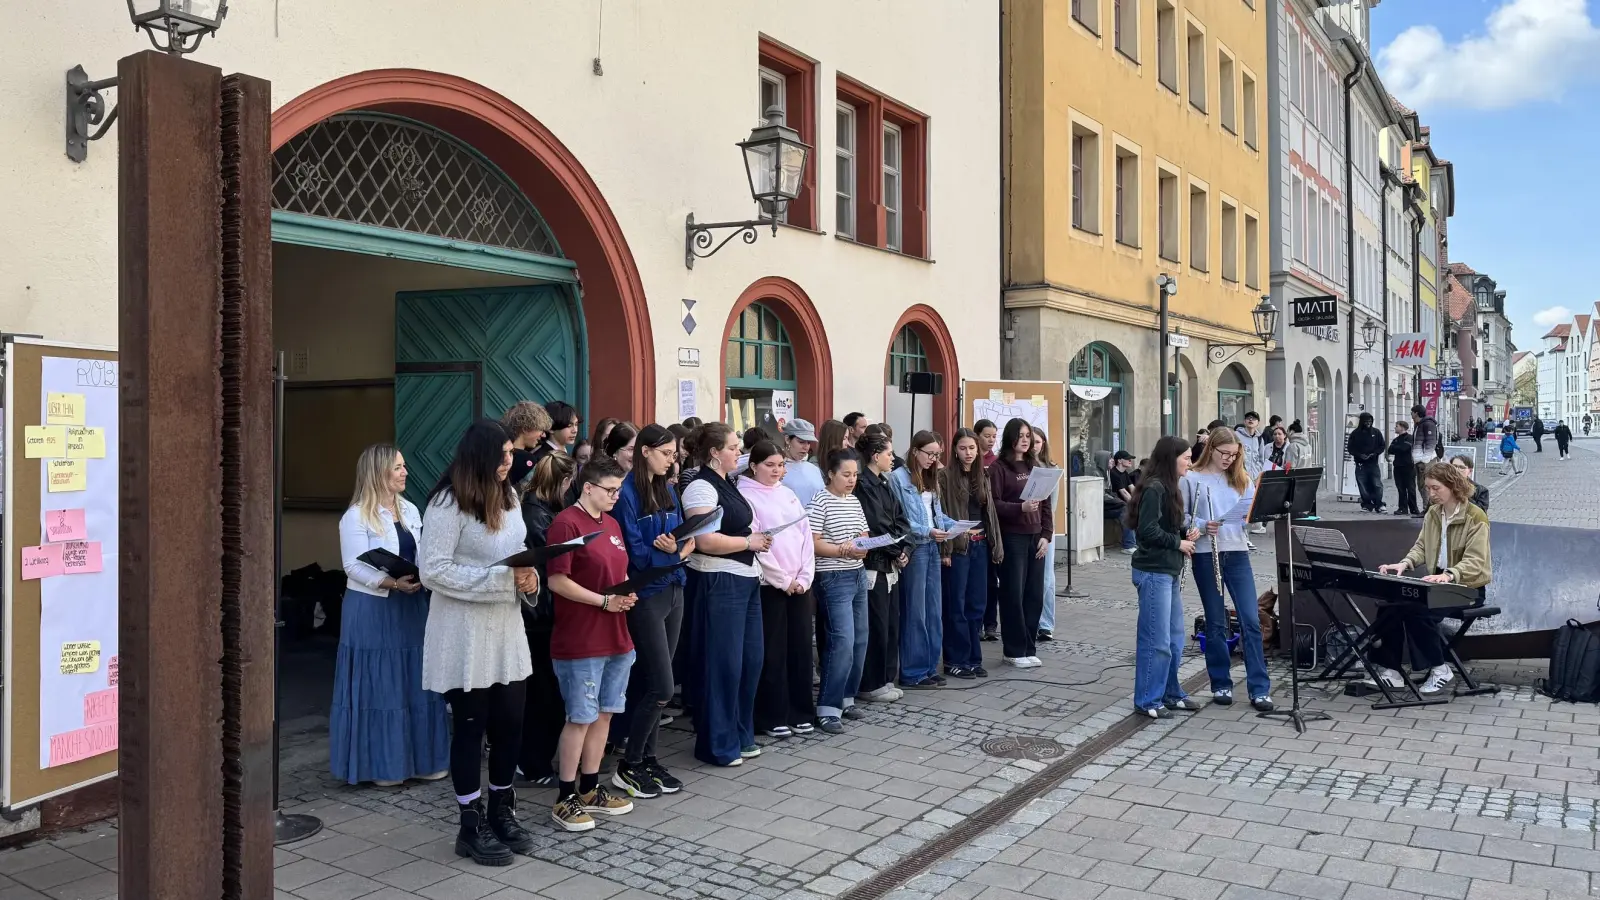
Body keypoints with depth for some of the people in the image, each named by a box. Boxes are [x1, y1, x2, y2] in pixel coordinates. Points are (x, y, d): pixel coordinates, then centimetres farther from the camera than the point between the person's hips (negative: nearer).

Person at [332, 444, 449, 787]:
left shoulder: (410, 510, 11)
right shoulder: (356, 516, -9)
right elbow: (354, 567, -16)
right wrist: (392, 583, -27)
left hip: (411, 606, 6)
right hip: (372, 610, -6)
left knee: (416, 684, 9)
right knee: (378, 687, 0)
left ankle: (422, 758, 18)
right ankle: (381, 765, 11)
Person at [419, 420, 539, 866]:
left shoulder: (507, 495, 9)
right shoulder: (448, 502, -16)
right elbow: (432, 569, -20)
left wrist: (528, 575, -3)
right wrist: (503, 578, -23)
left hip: (507, 626, 7)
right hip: (464, 633, -7)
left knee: (510, 723, 12)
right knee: (471, 727, 4)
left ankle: (501, 812, 29)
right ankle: (472, 825, 19)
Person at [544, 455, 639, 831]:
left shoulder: (611, 524, 13)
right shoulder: (566, 523, -13)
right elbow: (557, 581, -18)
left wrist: (628, 592, 2)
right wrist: (604, 601, -18)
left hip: (616, 637, 8)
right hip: (579, 642, -8)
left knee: (604, 714, 13)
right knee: (580, 718, -2)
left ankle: (590, 789, 24)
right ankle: (565, 799, 10)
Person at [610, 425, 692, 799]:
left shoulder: (668, 491, 12)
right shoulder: (627, 493, -12)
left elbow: (681, 539, 10)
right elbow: (636, 554, -16)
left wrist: (678, 547, -11)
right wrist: (676, 551, -17)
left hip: (673, 591, 7)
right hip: (645, 596, -7)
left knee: (651, 683, 12)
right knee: (661, 687, -6)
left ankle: (648, 759, 21)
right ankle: (628, 768, 7)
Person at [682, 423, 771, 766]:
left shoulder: (728, 484, 15)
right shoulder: (701, 487, -14)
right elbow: (706, 541, -24)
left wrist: (757, 540, 10)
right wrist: (749, 541, -13)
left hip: (745, 580, 9)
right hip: (718, 583, -9)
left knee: (750, 660, 13)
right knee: (722, 664, -1)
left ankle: (741, 736, 26)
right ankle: (717, 745, 11)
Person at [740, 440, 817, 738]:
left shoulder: (787, 493, 13)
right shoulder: (746, 496, -6)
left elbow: (806, 535, 9)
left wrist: (804, 577, -2)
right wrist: (783, 580, -11)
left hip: (800, 583, 6)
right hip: (769, 585, -6)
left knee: (801, 647, 9)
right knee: (773, 653, 0)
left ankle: (800, 712, 20)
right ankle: (772, 717, 10)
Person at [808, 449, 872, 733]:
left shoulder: (855, 501, 12)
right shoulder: (820, 501, -10)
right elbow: (813, 543, -15)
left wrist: (863, 547, -5)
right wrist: (844, 550, -23)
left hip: (858, 576, 8)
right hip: (834, 579, -8)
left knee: (859, 640, 11)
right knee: (843, 642, -13)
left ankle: (846, 698, 23)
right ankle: (828, 709, -8)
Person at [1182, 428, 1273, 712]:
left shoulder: (1241, 478, 11)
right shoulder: (1191, 479, -1)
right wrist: (1201, 526, -20)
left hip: (1237, 553, 3)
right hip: (1206, 555, -3)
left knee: (1251, 620, -3)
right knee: (1216, 623, 6)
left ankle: (1259, 689, 3)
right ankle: (1221, 684, 19)